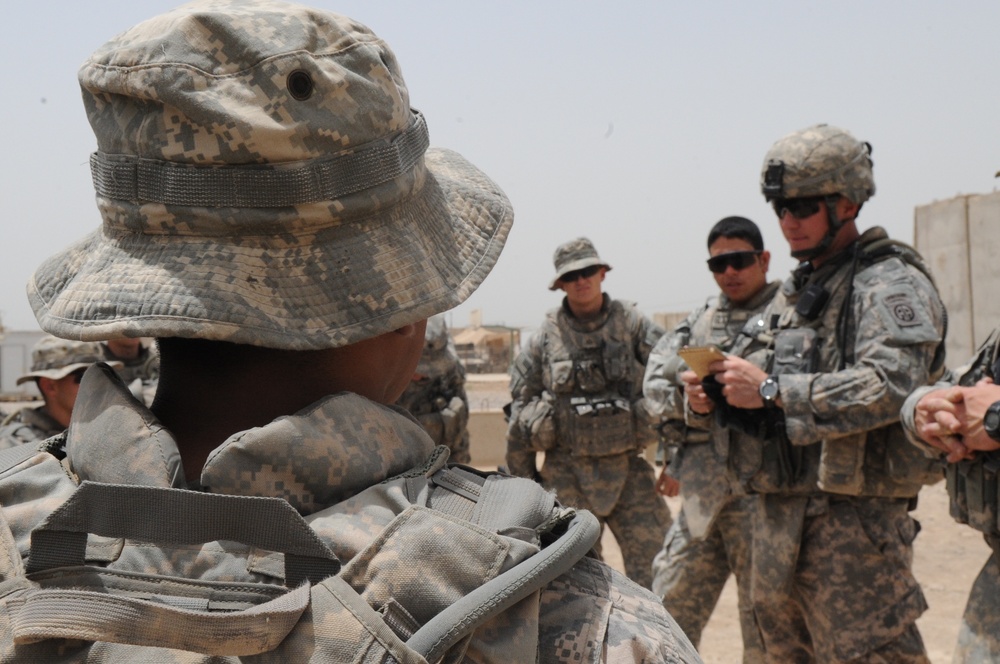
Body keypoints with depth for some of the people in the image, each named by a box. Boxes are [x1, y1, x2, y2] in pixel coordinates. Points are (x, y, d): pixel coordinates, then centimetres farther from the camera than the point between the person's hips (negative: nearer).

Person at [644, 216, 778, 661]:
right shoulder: (700, 320, 15)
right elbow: (654, 381, 9)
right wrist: (684, 393, -8)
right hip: (702, 488, 5)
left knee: (763, 619, 4)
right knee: (672, 606, 13)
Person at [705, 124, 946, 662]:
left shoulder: (890, 282, -10)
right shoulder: (792, 291, 16)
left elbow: (889, 385, -25)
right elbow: (752, 373, 20)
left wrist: (772, 390, -24)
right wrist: (712, 394, -3)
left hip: (853, 517, -8)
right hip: (777, 512, 8)